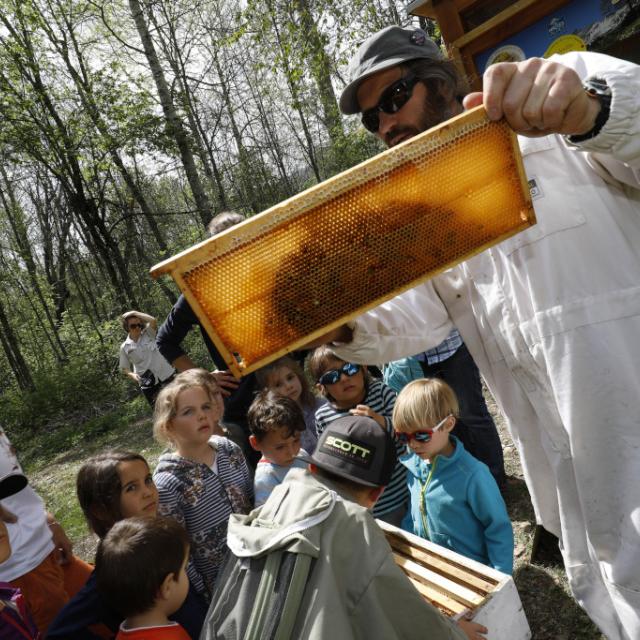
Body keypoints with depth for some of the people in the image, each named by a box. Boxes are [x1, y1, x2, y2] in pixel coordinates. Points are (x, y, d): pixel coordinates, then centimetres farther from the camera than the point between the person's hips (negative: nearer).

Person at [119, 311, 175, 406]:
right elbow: (124, 368, 7)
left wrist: (135, 313, -11)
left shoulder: (148, 334, 0)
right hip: (148, 383, 0)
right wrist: (132, 375, -14)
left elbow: (153, 321, -20)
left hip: (166, 375, 0)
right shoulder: (125, 347, 0)